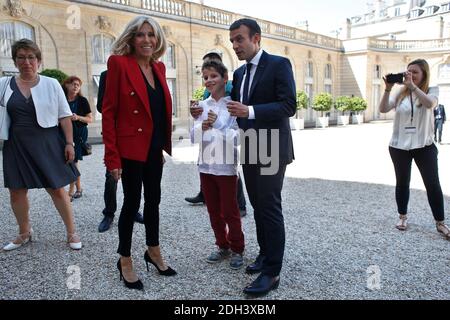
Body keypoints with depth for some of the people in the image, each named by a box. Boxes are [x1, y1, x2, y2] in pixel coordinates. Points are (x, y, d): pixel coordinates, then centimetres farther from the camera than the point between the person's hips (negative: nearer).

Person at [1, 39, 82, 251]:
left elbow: (64, 116, 0)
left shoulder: (51, 84, 0)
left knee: (57, 190, 3)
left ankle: (72, 232, 17)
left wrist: (69, 143, -4)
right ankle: (24, 233, 31)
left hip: (47, 144, -2)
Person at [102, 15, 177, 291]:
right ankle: (125, 261, 23)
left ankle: (154, 252, 34)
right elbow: (109, 111, -12)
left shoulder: (159, 67, 9)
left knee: (153, 199, 15)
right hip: (131, 147, -6)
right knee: (132, 201, 3)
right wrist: (112, 156, -17)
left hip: (154, 147, 6)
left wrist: (165, 144, 10)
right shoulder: (119, 63, -10)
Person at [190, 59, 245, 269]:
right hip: (205, 165, 5)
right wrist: (201, 127, -13)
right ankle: (223, 246, 31)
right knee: (213, 211, 14)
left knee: (230, 211, 5)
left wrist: (218, 124, -19)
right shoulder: (202, 106, 7)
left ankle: (237, 249, 24)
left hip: (226, 166, -5)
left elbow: (237, 138, -13)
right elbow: (193, 137, 6)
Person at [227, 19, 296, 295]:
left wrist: (250, 111, -26)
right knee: (258, 206, 14)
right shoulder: (239, 73, 14)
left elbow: (289, 105, -17)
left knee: (270, 207, -5)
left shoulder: (279, 64, -8)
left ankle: (272, 272, 4)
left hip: (271, 149, -7)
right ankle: (265, 253, 30)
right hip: (250, 150, 7)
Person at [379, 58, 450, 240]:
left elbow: (429, 104, -25)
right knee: (402, 183, 12)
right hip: (399, 146, 2)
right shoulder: (400, 94, 3)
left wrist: (412, 85, -32)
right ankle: (402, 217, 28)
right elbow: (383, 109, -9)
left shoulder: (430, 93, -1)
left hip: (424, 146, -1)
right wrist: (388, 89, -20)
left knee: (433, 184, 1)